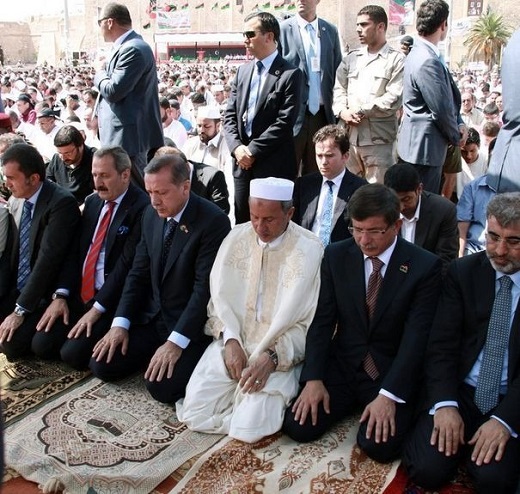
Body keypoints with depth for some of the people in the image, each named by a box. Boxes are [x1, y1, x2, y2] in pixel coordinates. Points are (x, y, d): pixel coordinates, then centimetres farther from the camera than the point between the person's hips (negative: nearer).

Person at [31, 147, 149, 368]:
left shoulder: (141, 207, -15)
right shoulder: (92, 202, 10)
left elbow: (128, 263, -19)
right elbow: (75, 251, 8)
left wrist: (97, 309, -18)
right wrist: (60, 295, -3)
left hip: (112, 301, -7)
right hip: (79, 294, 7)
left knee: (73, 353, -17)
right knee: (41, 345, -2)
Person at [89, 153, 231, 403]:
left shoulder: (213, 221, -19)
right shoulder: (151, 215, 3)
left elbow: (205, 287, -22)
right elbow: (138, 273, 7)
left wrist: (176, 341, -26)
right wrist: (120, 323, -3)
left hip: (190, 324, -6)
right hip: (151, 317, 7)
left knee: (160, 385, -22)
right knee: (102, 364, -3)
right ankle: (154, 353, 18)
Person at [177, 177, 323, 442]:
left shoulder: (310, 250, -11)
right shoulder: (236, 238, 1)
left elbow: (311, 322, -9)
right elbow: (219, 299, 7)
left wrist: (272, 357, -20)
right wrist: (229, 339, -10)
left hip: (279, 354, -3)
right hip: (232, 344, 4)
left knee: (249, 429, -18)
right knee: (194, 414, -9)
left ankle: (276, 394, 12)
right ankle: (238, 393, 18)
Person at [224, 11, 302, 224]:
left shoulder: (290, 74, -7)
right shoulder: (242, 71, 14)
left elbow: (284, 121, -14)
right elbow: (230, 115, 10)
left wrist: (253, 150, -14)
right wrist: (237, 147, -6)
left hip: (273, 165, -6)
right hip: (242, 161, 6)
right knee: (242, 222, 11)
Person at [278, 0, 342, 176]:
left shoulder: (331, 31, 10)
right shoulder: (283, 29, -1)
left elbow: (337, 71, 14)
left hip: (322, 113, 3)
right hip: (293, 113, -3)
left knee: (315, 173, 10)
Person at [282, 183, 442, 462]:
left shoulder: (424, 266, -12)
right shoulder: (336, 256, -3)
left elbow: (415, 338, -15)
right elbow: (322, 321, -3)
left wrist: (389, 395, -24)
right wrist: (314, 379, -13)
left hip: (391, 373, -2)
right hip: (341, 365, 3)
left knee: (378, 445, -23)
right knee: (298, 426, -13)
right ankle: (352, 404, 15)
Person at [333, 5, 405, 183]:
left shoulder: (397, 60, -1)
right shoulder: (350, 58, 17)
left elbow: (394, 99, -10)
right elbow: (339, 89, 10)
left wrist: (360, 111, -9)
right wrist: (342, 111, -9)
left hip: (379, 140, -5)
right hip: (349, 137, 5)